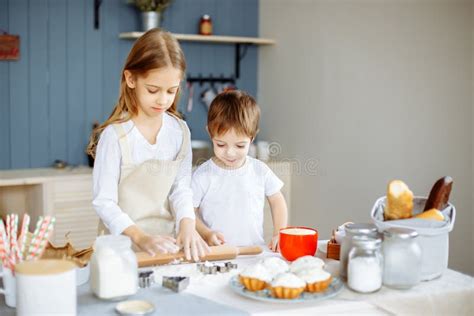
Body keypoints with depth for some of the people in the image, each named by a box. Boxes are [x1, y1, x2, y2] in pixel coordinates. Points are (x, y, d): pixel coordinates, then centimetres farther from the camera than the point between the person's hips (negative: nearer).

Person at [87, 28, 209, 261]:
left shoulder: (179, 130, 2)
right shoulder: (115, 135, -11)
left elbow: (181, 187, 3)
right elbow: (104, 202, -10)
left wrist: (187, 225, -15)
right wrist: (139, 237, -20)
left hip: (166, 242, 3)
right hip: (123, 244, -3)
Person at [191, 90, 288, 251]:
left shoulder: (260, 170, 3)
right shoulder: (203, 175, -4)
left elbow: (277, 201, 16)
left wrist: (279, 235, 5)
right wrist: (206, 234, -14)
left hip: (255, 252, 3)